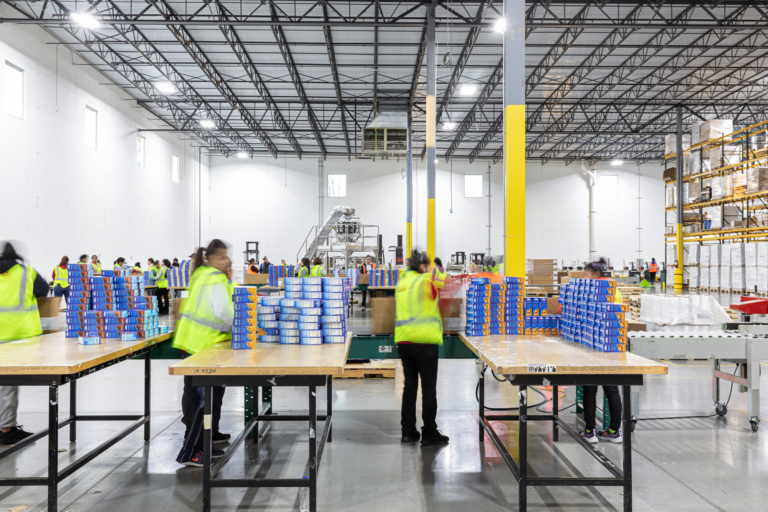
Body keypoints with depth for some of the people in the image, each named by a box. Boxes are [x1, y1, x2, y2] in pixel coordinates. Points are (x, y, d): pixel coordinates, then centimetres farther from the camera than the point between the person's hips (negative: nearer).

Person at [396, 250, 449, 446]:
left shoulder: (401, 282, 12)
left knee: (410, 386, 14)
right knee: (429, 388, 3)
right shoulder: (425, 281, -7)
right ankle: (429, 433, 8)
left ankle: (408, 430, 18)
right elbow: (435, 297, 3)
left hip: (403, 340, 6)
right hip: (424, 341, -6)